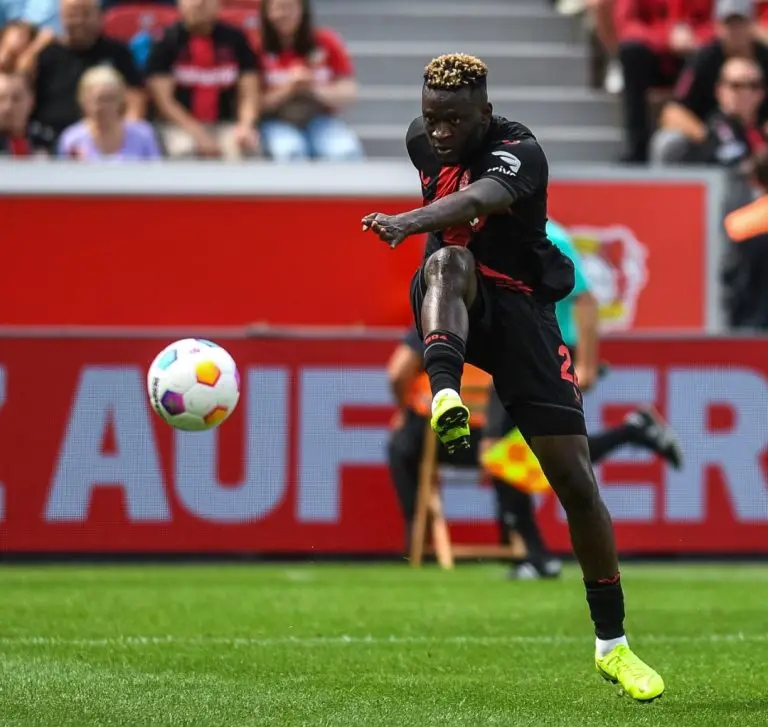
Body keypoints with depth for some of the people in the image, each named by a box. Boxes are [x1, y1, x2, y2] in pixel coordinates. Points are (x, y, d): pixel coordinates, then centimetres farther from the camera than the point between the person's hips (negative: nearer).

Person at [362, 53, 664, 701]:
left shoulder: (517, 151, -20)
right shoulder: (424, 141, 0)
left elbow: (479, 199, -43)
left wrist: (410, 223, -60)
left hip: (522, 310, -3)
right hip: (454, 307, 3)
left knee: (576, 480, -7)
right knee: (449, 260, -35)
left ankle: (612, 643, 7)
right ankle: (446, 399, -61)